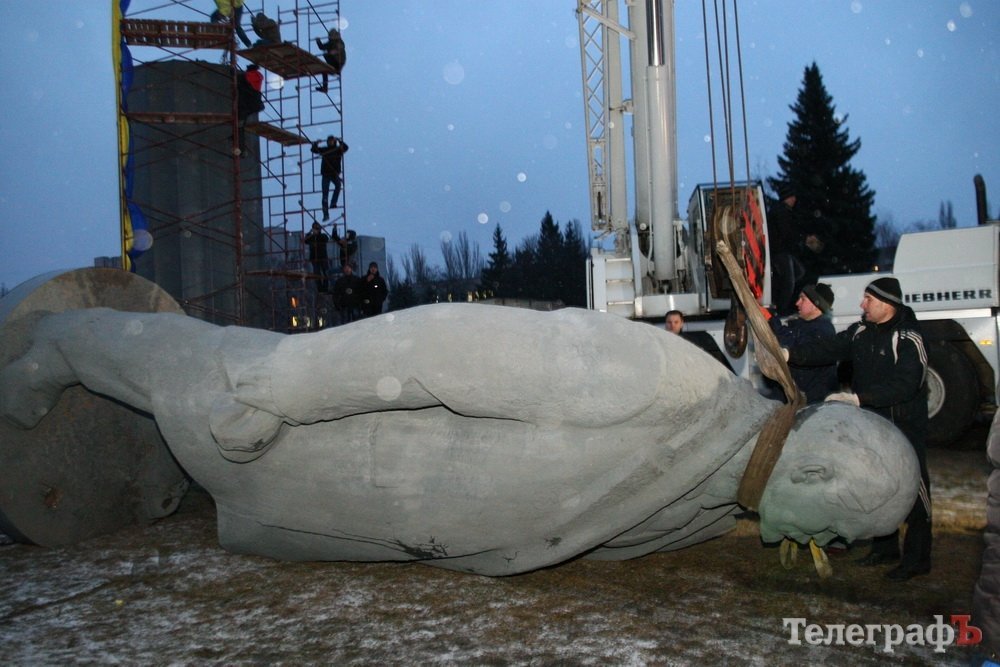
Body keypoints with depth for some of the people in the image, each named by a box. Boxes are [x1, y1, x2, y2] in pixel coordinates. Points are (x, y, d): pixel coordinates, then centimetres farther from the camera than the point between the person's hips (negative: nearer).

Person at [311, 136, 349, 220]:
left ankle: (333, 203, -26)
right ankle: (326, 214, -1)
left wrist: (339, 141, -20)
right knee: (325, 194, -3)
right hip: (326, 174, 1)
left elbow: (345, 148, -10)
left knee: (338, 185, -32)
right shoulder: (324, 150, 11)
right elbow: (314, 150, 6)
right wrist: (315, 144, -11)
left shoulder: (338, 149, 7)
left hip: (335, 174, -1)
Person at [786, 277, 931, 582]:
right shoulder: (860, 332, 5)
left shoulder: (908, 339, -17)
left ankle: (917, 558, 13)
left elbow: (905, 385, -26)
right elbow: (828, 349, -1)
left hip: (905, 428, -7)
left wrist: (858, 397, -32)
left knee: (913, 490, 1)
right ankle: (885, 547, 31)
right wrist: (790, 354, -15)